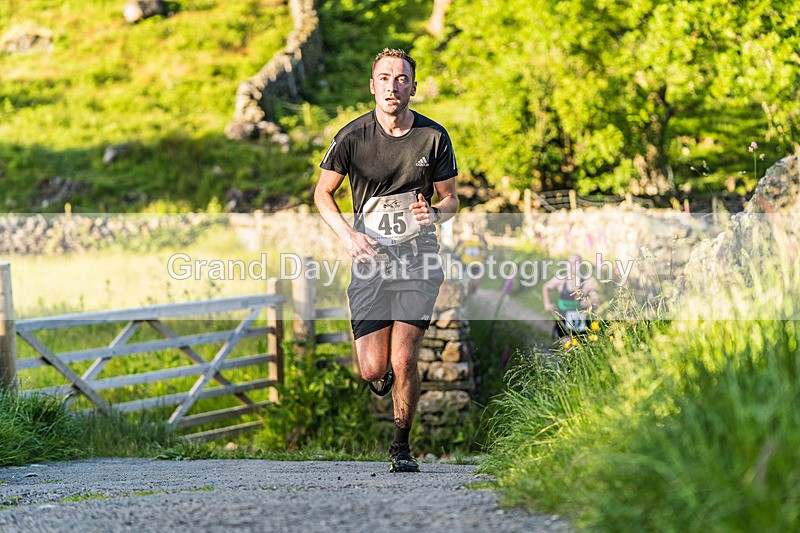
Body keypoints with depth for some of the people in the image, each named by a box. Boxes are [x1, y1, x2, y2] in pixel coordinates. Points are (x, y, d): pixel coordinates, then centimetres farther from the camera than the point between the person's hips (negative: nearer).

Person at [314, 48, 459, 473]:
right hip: (370, 260, 0)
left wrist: (435, 213, -14)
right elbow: (323, 193, 5)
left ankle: (401, 445, 10)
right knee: (373, 371, -5)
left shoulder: (434, 137, -2)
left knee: (404, 361, -11)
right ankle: (385, 375, 34)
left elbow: (450, 199, 10)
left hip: (418, 261, 0)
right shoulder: (352, 136, -5)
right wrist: (348, 235, -11)